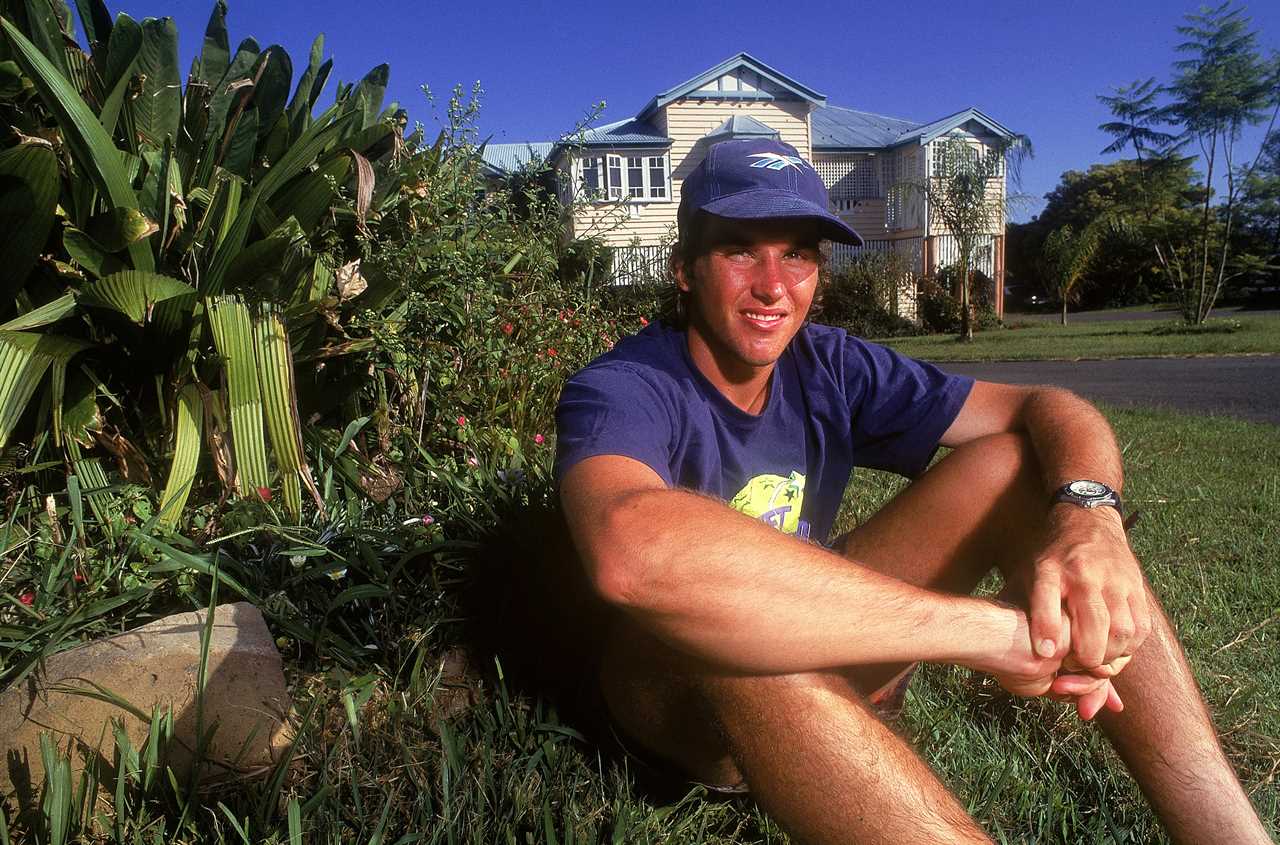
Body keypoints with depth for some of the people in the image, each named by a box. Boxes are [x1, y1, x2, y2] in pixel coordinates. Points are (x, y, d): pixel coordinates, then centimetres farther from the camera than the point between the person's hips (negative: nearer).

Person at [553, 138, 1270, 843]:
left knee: (1016, 463, -11)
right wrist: (992, 629, -45)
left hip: (829, 652, 5)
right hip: (684, 700, -5)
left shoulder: (831, 368, -4)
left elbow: (1054, 411, -6)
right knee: (723, 621, -41)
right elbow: (630, 553, -46)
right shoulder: (623, 391, -21)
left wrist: (1089, 513, -32)